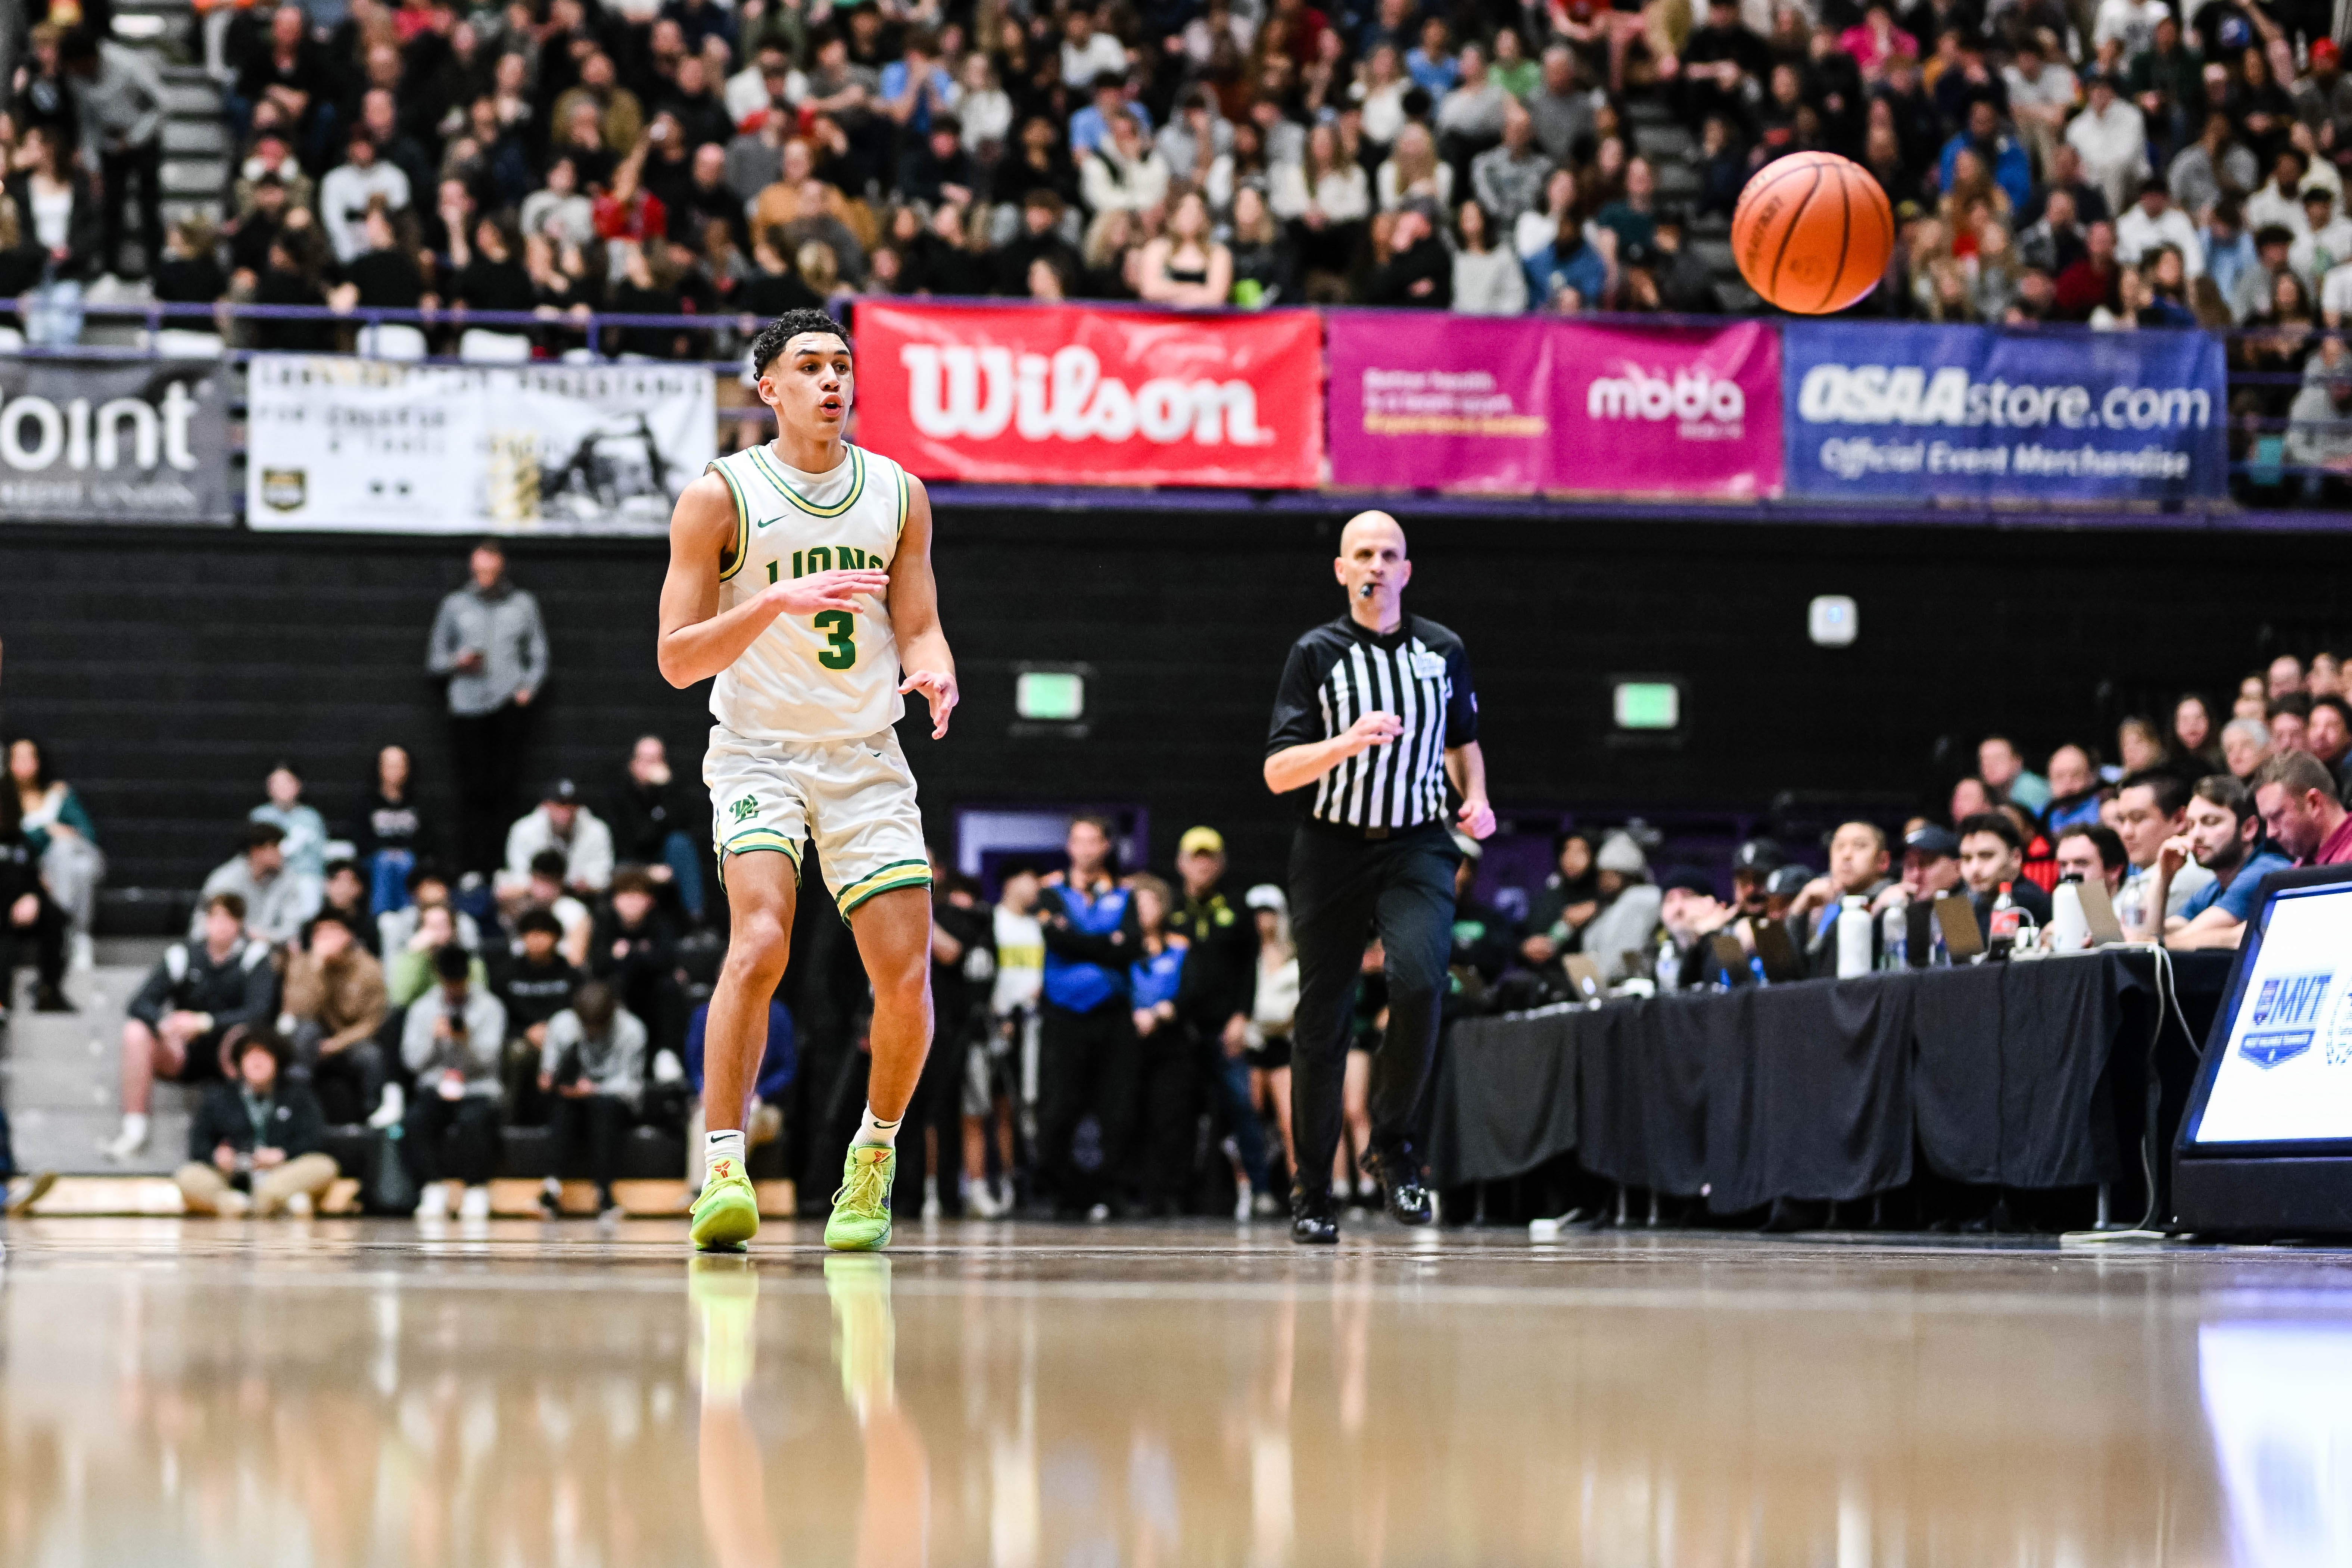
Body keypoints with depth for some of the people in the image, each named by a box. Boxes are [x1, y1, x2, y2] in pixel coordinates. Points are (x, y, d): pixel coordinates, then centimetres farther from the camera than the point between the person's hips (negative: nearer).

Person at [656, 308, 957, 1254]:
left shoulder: (898, 494, 6)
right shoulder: (721, 497, -6)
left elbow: (917, 626, 11)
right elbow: (677, 659, -9)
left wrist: (932, 672, -13)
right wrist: (778, 600, -24)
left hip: (867, 758, 4)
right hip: (759, 750, -4)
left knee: (907, 979, -4)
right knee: (761, 939, -27)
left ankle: (874, 1155, 21)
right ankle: (723, 1164, -25)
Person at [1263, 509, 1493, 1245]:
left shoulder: (1443, 651, 7)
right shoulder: (1316, 654, -1)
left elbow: (1463, 741, 25)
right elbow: (1278, 772, -7)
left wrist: (1475, 798, 6)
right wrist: (1348, 741, -24)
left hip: (1415, 847, 1)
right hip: (1331, 850, -1)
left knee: (1420, 979, -25)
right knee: (1322, 1021, 3)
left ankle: (1391, 1143, -6)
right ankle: (1312, 1190, 15)